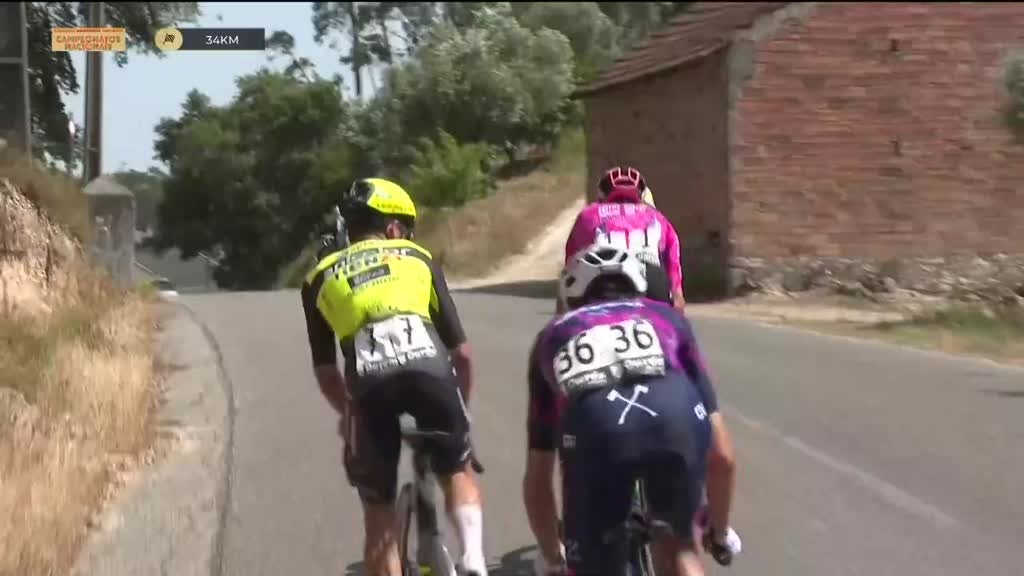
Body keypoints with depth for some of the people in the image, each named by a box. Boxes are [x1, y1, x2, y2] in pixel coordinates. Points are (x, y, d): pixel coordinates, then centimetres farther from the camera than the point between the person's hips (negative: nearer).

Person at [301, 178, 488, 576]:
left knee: (379, 517, 16)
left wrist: (350, 412, 47)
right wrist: (462, 405, 40)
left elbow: (325, 372, 29)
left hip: (370, 386, 0)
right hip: (430, 373, 0)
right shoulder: (418, 258, 26)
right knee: (457, 472, 27)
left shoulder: (320, 278, 27)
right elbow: (461, 352, 24)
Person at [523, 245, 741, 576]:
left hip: (593, 429, -1)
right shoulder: (666, 316, 38)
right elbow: (722, 454, 36)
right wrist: (720, 530, 53)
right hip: (677, 417, 1)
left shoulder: (553, 336, 38)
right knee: (677, 546, 32)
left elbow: (536, 478, 40)